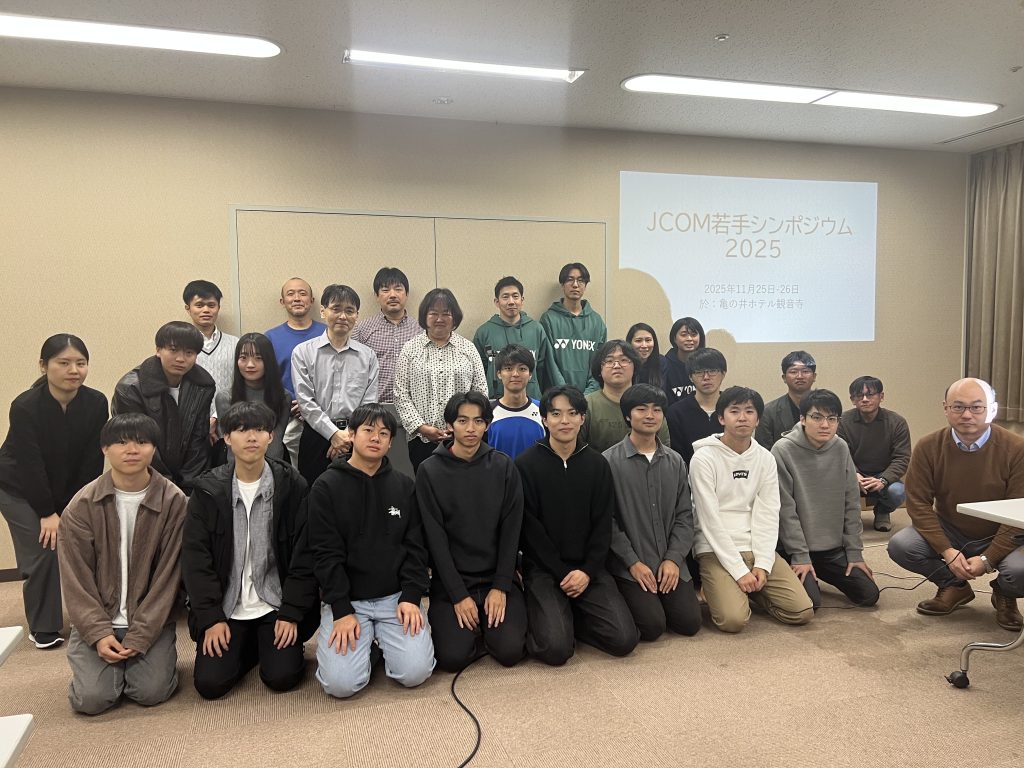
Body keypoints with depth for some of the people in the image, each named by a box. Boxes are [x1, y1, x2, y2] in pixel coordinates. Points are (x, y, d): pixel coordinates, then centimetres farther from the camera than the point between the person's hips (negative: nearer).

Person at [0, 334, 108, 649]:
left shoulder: (96, 403, -18)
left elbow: (93, 460, -12)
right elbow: (29, 465, -21)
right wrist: (47, 513, -16)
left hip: (72, 490, 3)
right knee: (43, 553, -9)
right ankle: (43, 628, 11)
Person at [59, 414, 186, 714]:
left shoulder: (173, 501, -10)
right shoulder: (82, 505, -6)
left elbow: (167, 576, -9)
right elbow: (76, 579, -4)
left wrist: (139, 637, -14)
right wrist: (99, 634, -14)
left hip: (151, 620, -1)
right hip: (96, 620, 1)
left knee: (152, 691, -16)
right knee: (91, 698, -13)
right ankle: (118, 661, 18)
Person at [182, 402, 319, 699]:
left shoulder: (292, 486, -7)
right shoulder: (208, 490, -3)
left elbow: (304, 555, -7)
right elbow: (195, 558, -4)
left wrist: (291, 614, -12)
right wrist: (211, 618, -10)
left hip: (275, 604, -1)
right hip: (226, 608, 2)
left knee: (282, 677, -14)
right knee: (210, 683, -11)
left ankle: (270, 643, 19)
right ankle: (249, 647, 19)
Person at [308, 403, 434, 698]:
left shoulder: (404, 485, 6)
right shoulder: (326, 487, -3)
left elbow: (415, 547, 4)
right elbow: (326, 555, -8)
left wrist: (411, 597, -9)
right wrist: (342, 610, -15)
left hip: (396, 596, 2)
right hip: (346, 599, -2)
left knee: (415, 672, -16)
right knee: (340, 683, -18)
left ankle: (380, 640, 14)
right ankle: (367, 642, 12)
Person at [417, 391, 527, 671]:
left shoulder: (503, 466, 0)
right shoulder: (430, 471, -5)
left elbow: (511, 530, -1)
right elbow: (435, 538, -8)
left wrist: (501, 587, -9)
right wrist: (458, 595, -12)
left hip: (497, 577, 1)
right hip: (450, 582, -1)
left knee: (510, 651, -15)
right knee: (452, 657, -16)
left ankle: (487, 625, 17)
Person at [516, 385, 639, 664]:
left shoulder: (597, 464, 5)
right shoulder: (526, 464, -5)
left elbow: (603, 525, 3)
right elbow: (530, 527, -7)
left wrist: (587, 571, -10)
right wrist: (563, 574, -12)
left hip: (589, 568, 3)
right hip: (543, 568, -3)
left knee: (625, 640, -11)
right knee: (556, 649, -20)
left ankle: (570, 616, 13)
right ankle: (547, 618, 12)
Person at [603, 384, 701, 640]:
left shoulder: (675, 462, 8)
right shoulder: (609, 461, -8)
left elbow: (684, 516, 7)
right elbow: (607, 520, -10)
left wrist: (673, 559, -5)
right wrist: (633, 562, -13)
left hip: (671, 563, 5)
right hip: (629, 565, -4)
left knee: (689, 622, -6)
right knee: (652, 626, -16)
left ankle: (656, 600, 23)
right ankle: (632, 600, 16)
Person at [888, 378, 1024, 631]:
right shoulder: (928, 447, -11)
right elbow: (918, 503, -11)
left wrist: (987, 559, -21)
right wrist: (947, 550, -21)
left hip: (999, 539, -2)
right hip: (948, 533, 2)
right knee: (900, 545, -24)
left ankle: (1003, 594, 9)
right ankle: (954, 587, 8)